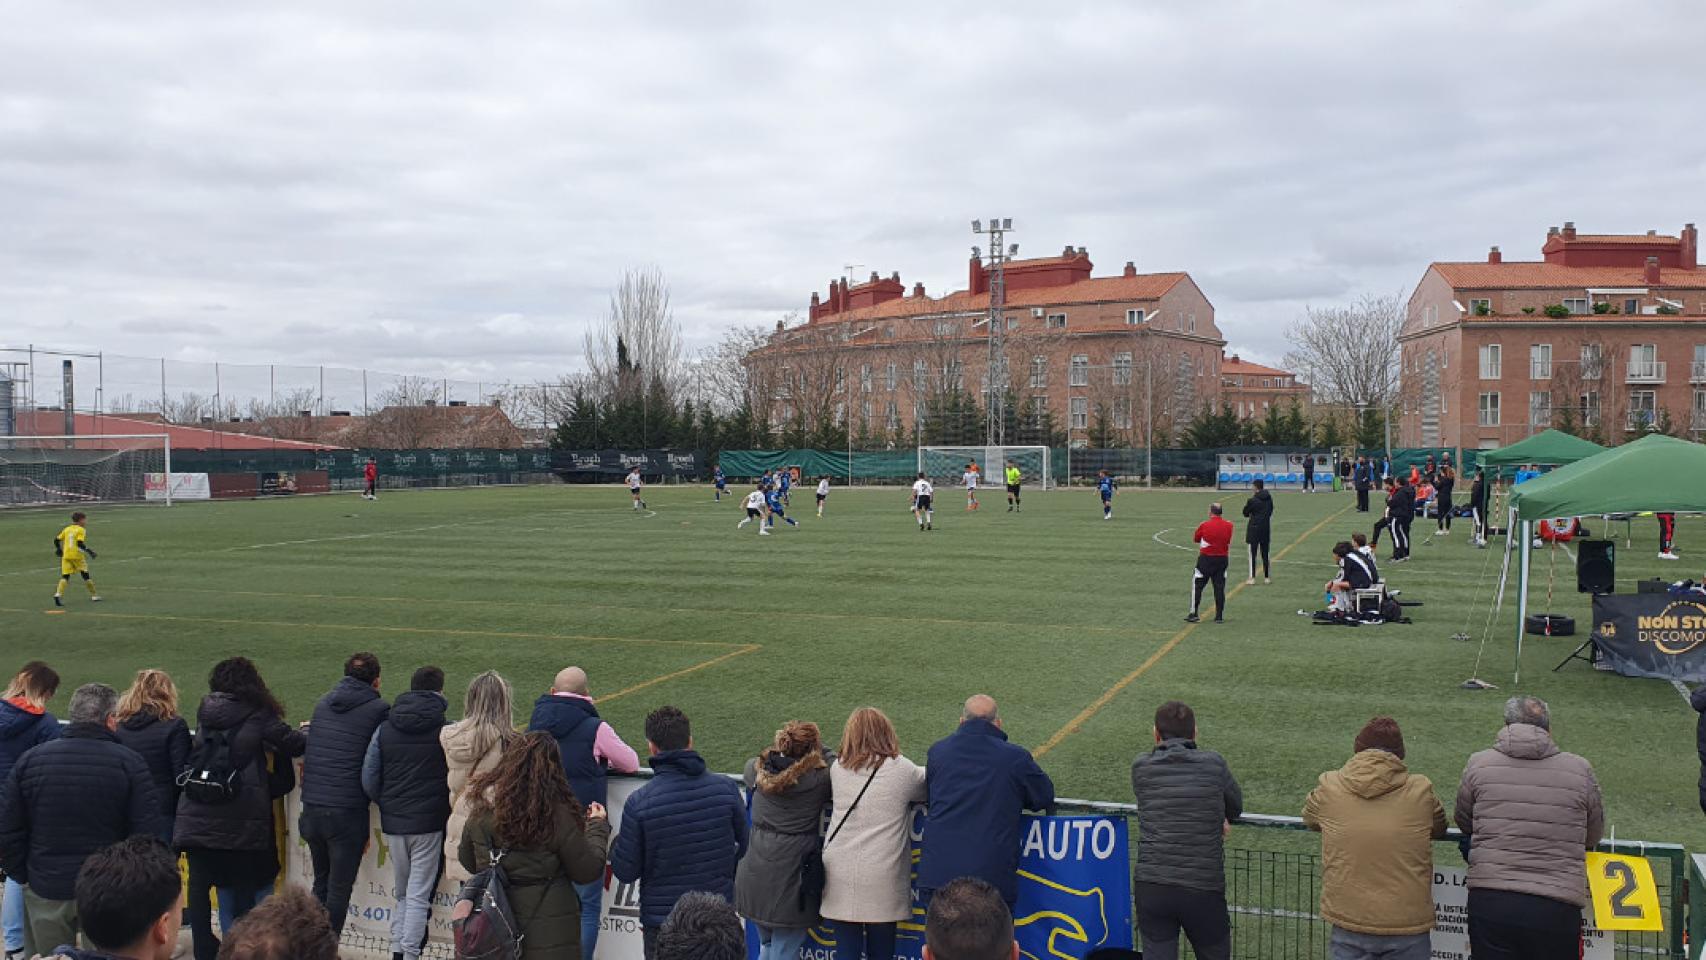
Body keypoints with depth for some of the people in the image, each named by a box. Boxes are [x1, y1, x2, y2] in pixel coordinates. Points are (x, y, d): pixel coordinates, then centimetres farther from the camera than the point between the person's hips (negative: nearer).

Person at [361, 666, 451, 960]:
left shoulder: (384, 729, 4)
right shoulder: (447, 731, -8)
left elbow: (368, 780, 5)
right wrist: (445, 808, 11)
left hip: (393, 823, 4)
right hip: (429, 824, -4)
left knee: (400, 894, 18)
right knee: (419, 896, 1)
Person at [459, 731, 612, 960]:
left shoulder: (482, 809, -6)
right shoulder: (557, 815, -19)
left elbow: (467, 862, 10)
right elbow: (587, 872, -9)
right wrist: (598, 825, 4)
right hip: (548, 933, -4)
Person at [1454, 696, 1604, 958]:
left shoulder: (1478, 764, 3)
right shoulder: (1580, 770, 3)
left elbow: (1463, 823, 15)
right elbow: (1593, 836, 15)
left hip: (1489, 900, 0)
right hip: (1556, 907, 0)